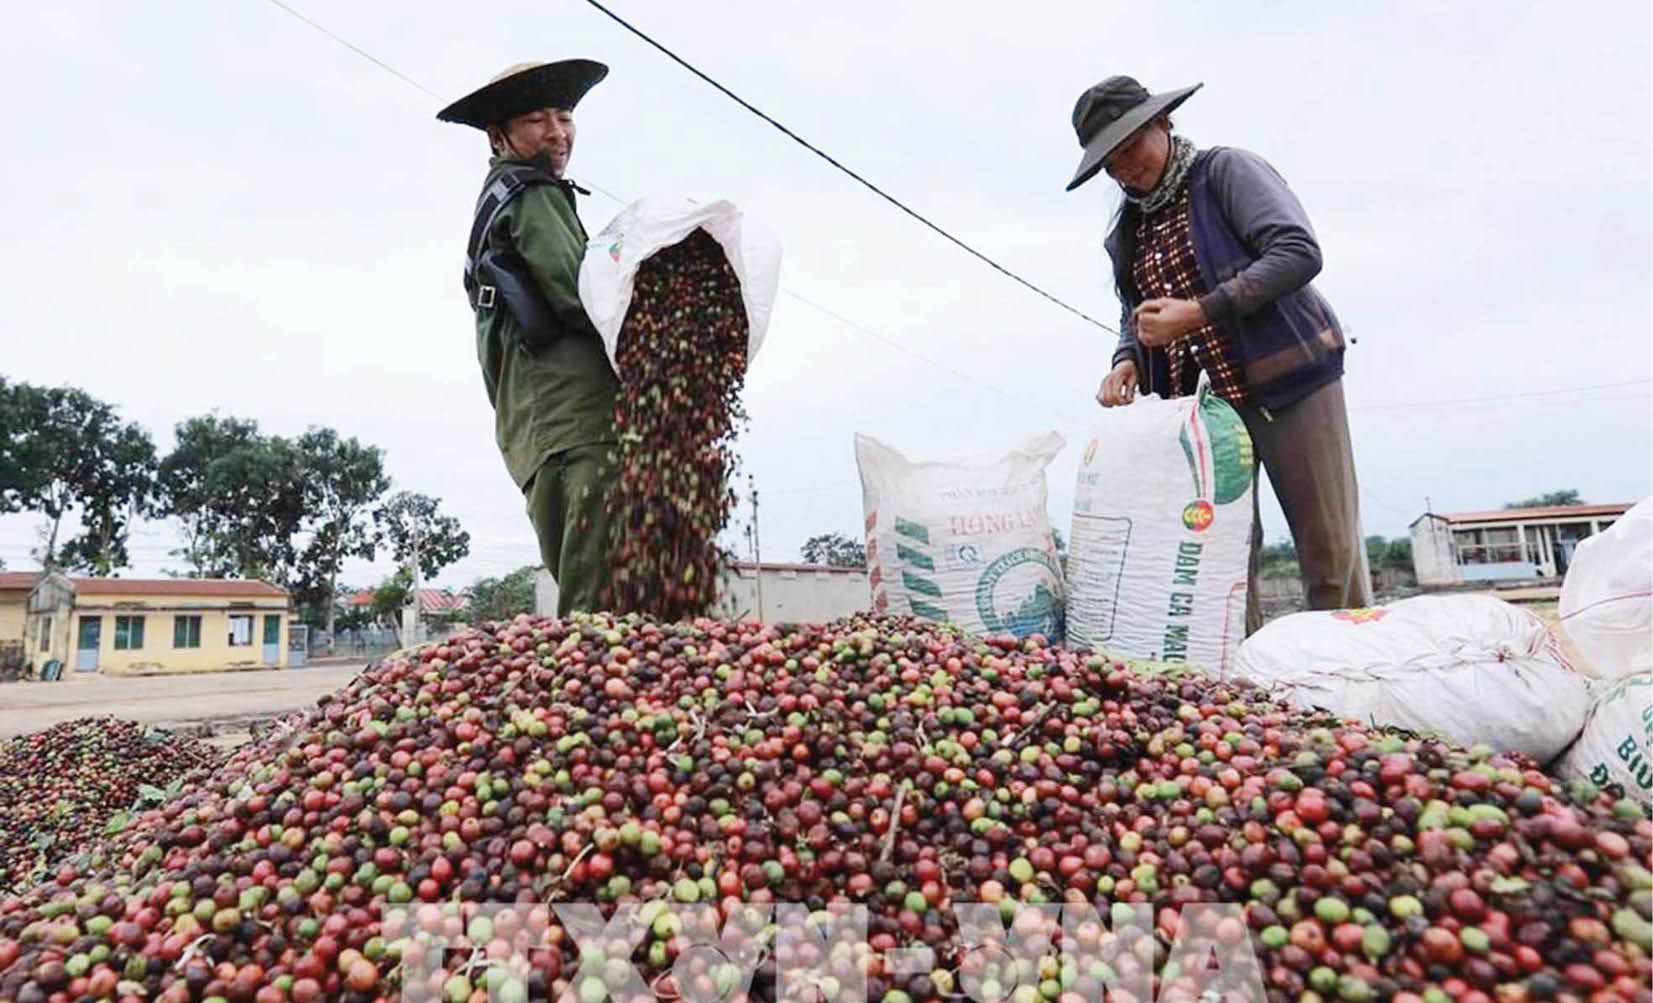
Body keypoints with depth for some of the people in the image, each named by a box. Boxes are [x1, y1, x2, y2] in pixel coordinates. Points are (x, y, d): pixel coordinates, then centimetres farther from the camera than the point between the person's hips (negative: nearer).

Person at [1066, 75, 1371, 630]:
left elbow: (1299, 252, -14)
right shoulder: (1128, 232, 16)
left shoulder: (1226, 170, -2)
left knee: (1331, 553, -1)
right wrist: (1127, 360, -4)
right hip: (1209, 397, 6)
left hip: (1290, 380, -5)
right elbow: (1136, 315, 19)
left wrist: (1199, 312, -21)